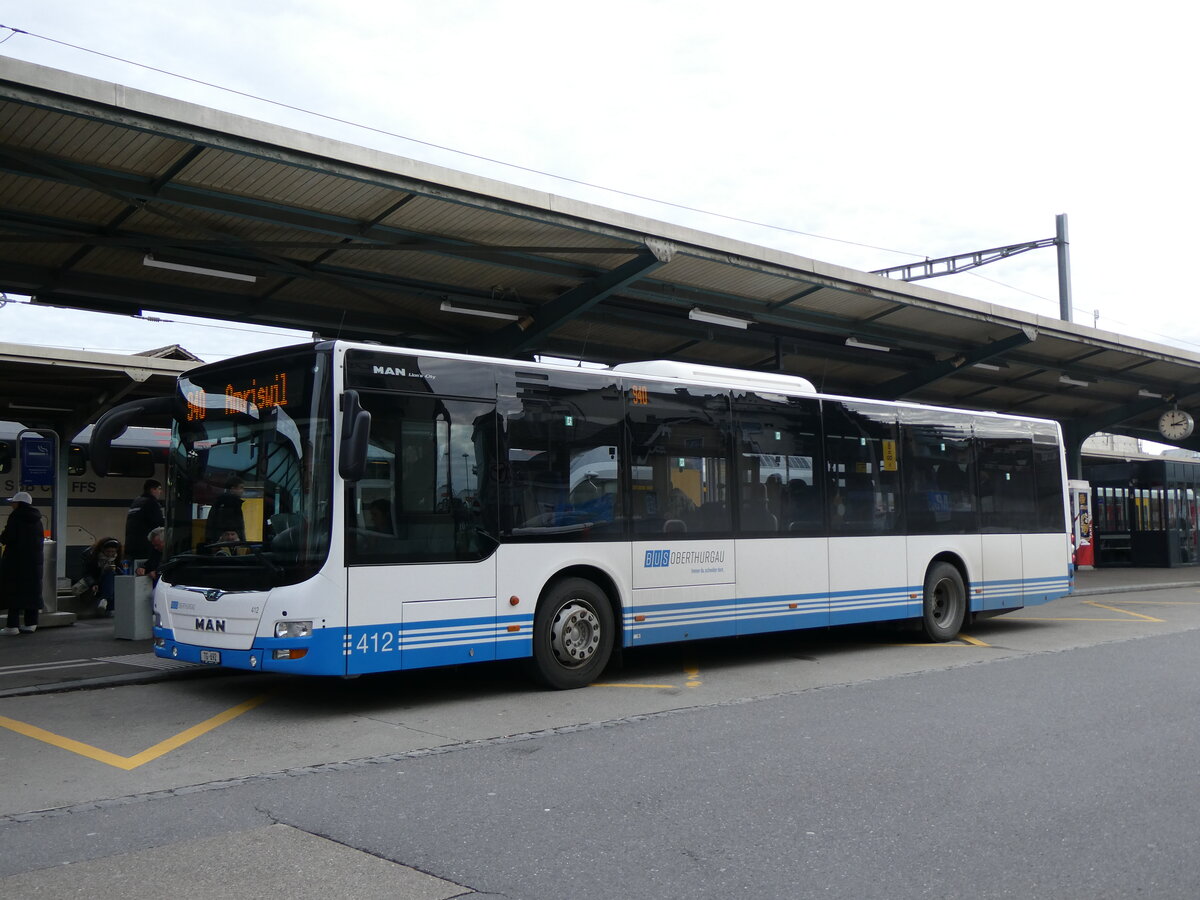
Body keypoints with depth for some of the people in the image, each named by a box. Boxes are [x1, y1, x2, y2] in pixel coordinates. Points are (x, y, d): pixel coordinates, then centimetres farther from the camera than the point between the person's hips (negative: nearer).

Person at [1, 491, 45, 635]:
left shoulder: (15, 516, -11)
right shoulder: (37, 519, 11)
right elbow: (41, 538, 15)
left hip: (16, 560, -6)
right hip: (34, 561, 7)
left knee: (14, 591, -3)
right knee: (32, 591, 8)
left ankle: (13, 625, -5)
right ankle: (31, 624, 10)